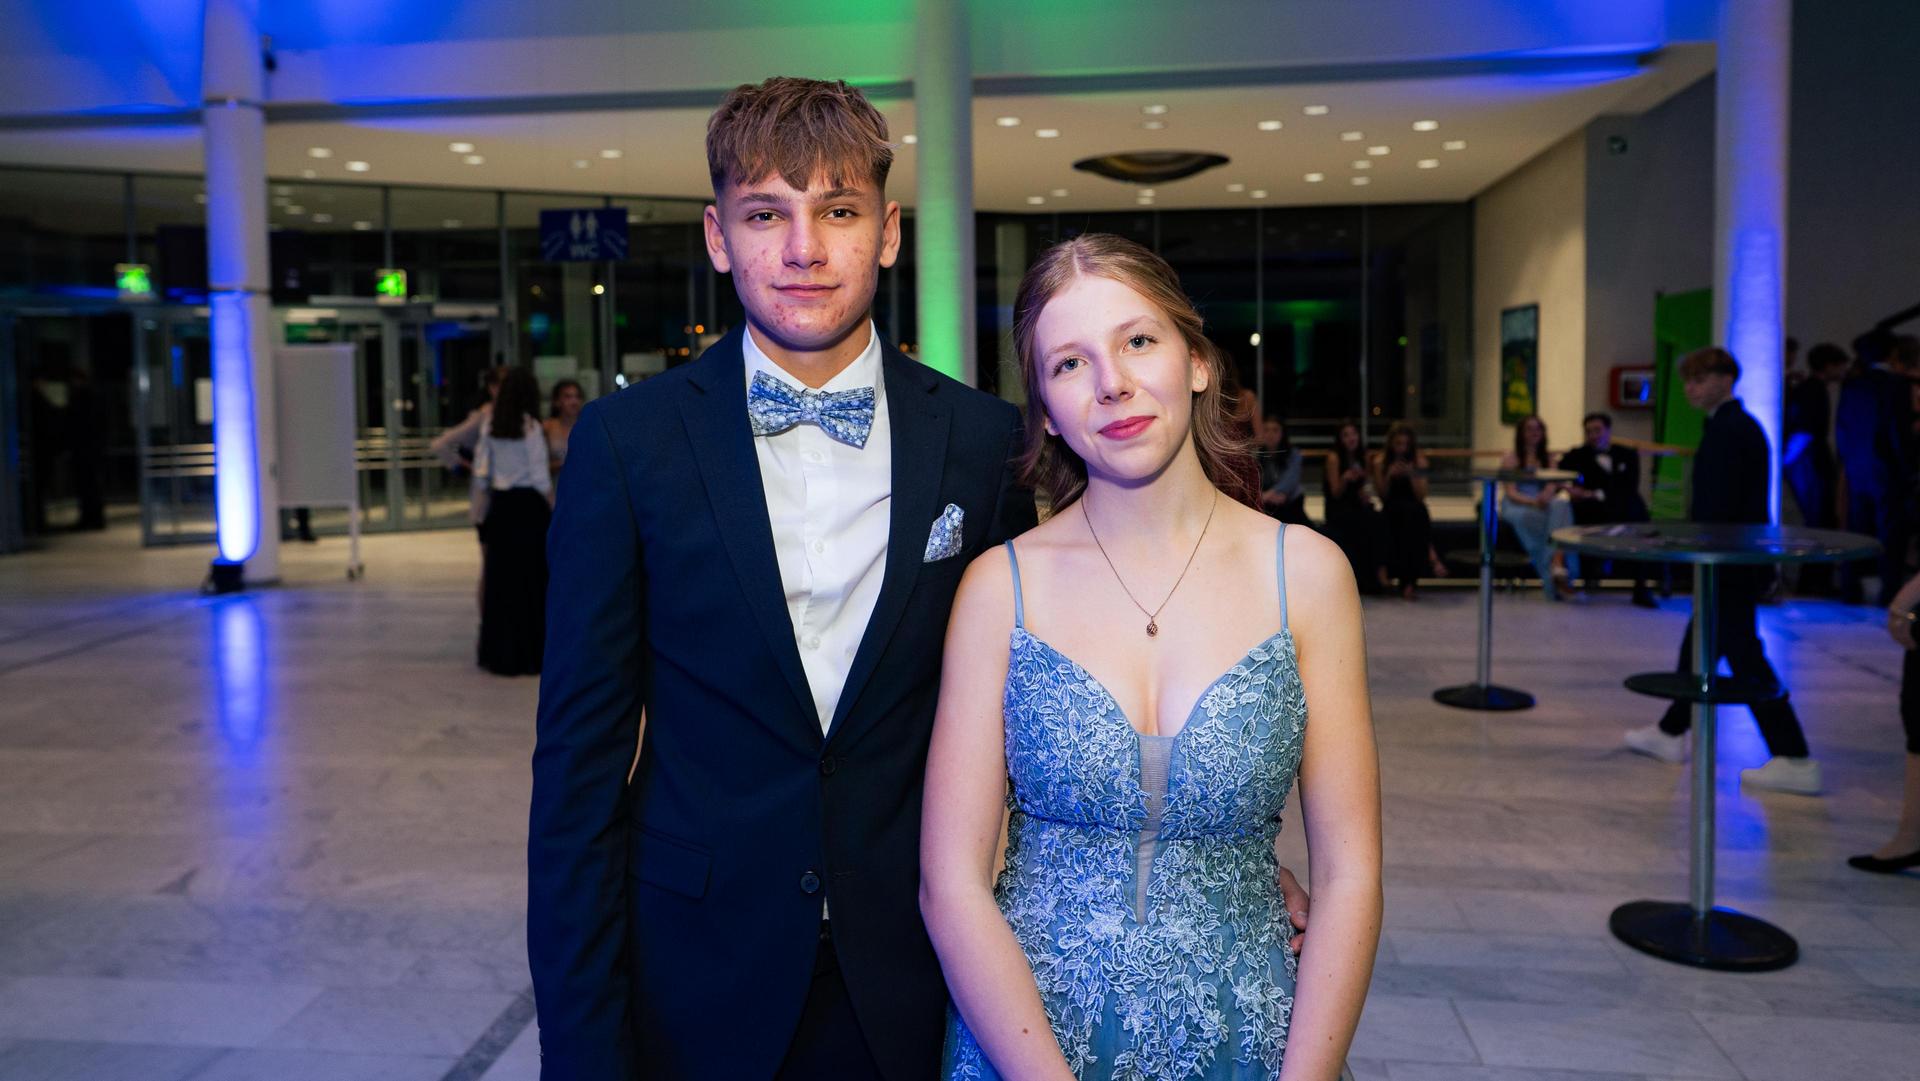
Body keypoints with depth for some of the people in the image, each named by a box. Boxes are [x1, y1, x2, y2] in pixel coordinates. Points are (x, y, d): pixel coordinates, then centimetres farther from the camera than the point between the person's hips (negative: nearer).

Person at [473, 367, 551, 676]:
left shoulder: (491, 425, 6)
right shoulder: (531, 427, -10)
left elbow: (481, 476, 8)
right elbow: (541, 478, -12)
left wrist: (482, 513, 15)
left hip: (500, 505, 5)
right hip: (528, 503, -5)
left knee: (500, 575, 10)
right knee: (531, 577, 2)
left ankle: (499, 654, 17)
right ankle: (531, 654, 6)